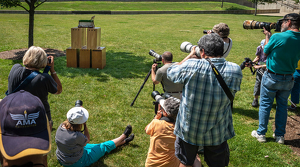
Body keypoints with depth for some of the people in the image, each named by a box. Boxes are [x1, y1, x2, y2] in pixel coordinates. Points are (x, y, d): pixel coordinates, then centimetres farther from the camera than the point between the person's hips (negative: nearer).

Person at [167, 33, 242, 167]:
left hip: (188, 129, -1)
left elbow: (171, 73, -2)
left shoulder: (191, 66, -22)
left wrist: (190, 56, 10)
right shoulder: (235, 71, -16)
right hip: (217, 133, 2)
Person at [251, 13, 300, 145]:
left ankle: (261, 134, 17)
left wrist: (267, 36, 10)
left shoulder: (277, 37, -20)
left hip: (272, 77, -4)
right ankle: (280, 136, 24)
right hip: (288, 79, 4)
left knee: (265, 105, 9)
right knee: (282, 106, 16)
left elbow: (265, 52, -4)